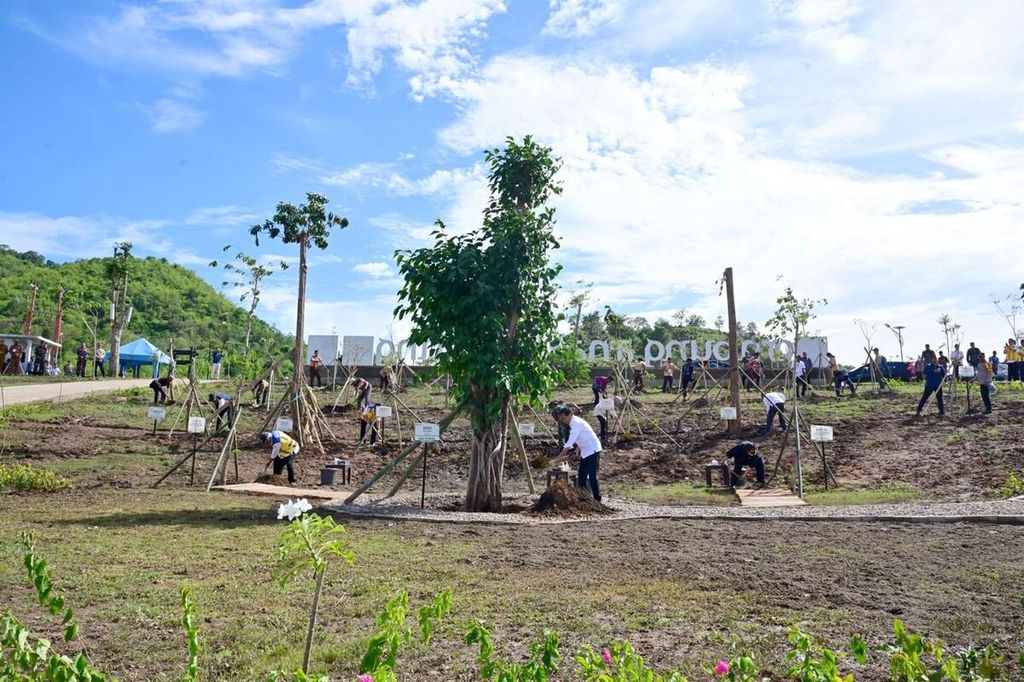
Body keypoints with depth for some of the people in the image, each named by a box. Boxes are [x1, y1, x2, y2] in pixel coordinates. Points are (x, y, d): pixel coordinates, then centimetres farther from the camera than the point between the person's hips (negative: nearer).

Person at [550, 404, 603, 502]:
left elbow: (569, 443, -26)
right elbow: (572, 442, 14)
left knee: (592, 477, -9)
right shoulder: (572, 423, 8)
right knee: (581, 477, 11)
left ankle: (597, 500, -4)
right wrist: (564, 456, 6)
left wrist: (557, 459, -24)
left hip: (592, 451, -10)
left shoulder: (576, 423, -21)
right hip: (585, 452, 10)